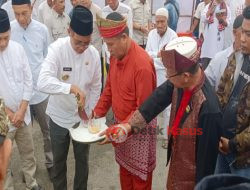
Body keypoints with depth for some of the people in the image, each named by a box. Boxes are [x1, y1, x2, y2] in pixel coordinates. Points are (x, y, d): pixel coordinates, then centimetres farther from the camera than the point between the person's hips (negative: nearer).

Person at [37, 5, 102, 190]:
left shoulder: (94, 53, -10)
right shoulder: (57, 49, -20)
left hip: (83, 117, 2)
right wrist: (71, 87, -45)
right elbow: (43, 82, -34)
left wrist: (89, 113, 0)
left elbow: (96, 87, 2)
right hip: (59, 117, -2)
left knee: (82, 159, 18)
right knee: (59, 159, 18)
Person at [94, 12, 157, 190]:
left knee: (139, 174, 12)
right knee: (124, 167, 22)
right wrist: (98, 112, 1)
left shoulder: (142, 64, -27)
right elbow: (109, 87, 10)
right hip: (121, 123, 7)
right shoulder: (116, 56, -2)